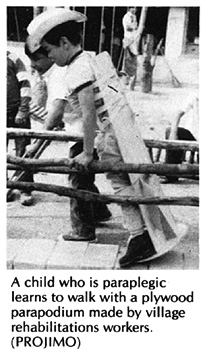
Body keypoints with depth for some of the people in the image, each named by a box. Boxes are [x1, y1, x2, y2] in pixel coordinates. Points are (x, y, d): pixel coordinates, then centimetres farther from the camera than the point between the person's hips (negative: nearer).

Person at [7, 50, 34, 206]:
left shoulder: (13, 59, 0)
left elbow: (25, 84, -4)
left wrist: (23, 110, -12)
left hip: (17, 112, -3)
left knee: (22, 152, -2)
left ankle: (26, 190, 5)